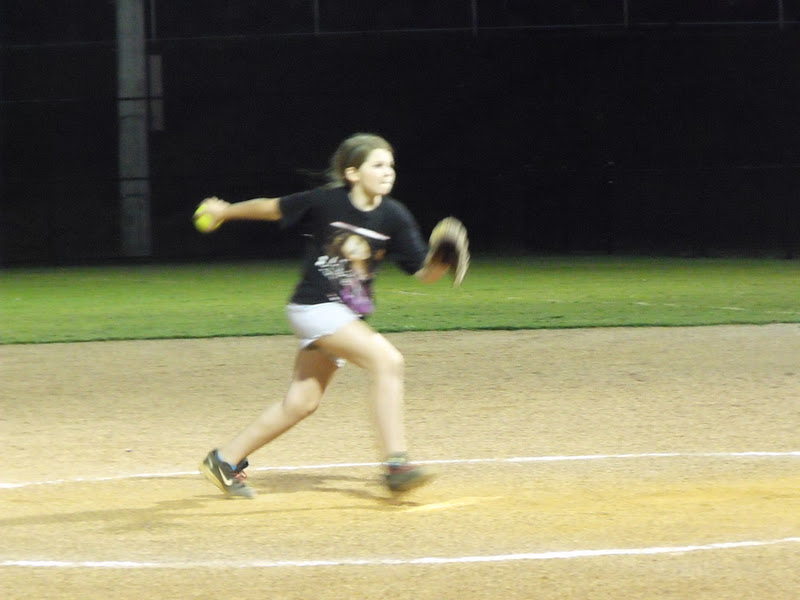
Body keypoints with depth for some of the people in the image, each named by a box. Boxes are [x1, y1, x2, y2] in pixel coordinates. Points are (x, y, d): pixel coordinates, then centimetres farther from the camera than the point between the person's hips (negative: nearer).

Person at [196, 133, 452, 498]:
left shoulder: (394, 217, -3)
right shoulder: (324, 202, -14)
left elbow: (423, 273, -3)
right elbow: (272, 208, 1)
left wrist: (439, 265, -25)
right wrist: (226, 211, 14)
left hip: (348, 315, 6)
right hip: (315, 307, -6)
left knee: (302, 402, 12)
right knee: (386, 359, -24)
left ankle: (225, 461, 27)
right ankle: (395, 464, -26)